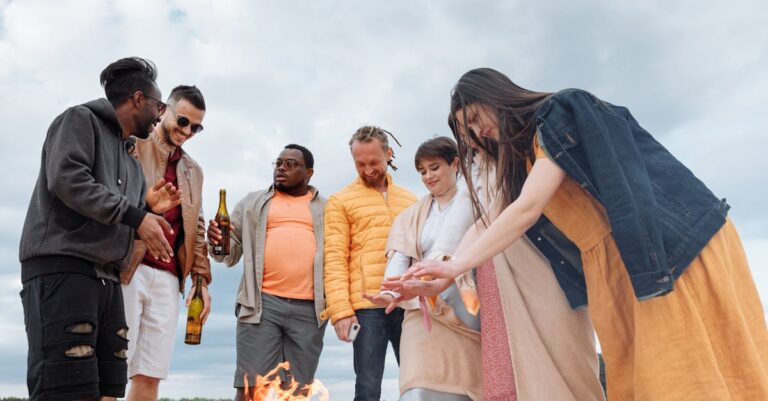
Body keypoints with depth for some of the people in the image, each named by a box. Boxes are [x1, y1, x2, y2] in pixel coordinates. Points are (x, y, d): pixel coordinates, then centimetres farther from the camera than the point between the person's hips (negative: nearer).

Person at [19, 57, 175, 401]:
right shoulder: (80, 120, 3)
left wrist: (147, 206, 7)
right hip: (61, 267, -8)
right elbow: (66, 179, -15)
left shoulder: (131, 161, 24)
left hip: (106, 278, 8)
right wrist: (135, 214, -15)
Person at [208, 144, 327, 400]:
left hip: (309, 308, 0)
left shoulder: (326, 209, 15)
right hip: (262, 303, 0)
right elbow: (232, 251, 13)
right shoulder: (253, 202, 16)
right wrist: (218, 242, -9)